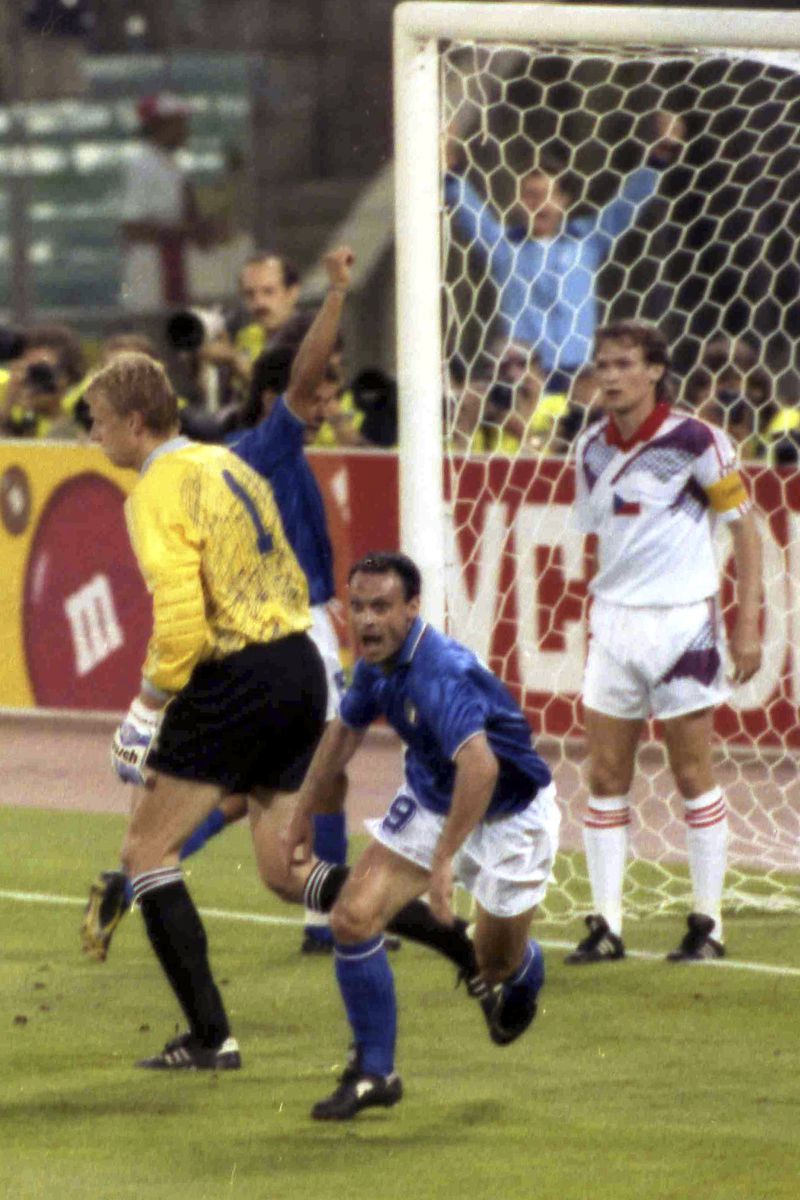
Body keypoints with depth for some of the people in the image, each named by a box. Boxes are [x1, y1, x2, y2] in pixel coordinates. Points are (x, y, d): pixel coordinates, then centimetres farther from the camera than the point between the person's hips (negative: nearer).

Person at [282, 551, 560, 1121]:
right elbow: (346, 730, 13)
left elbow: (481, 765, -51)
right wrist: (304, 813, 20)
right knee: (354, 918, -10)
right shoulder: (377, 663, -9)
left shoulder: (441, 673, -37)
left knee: (498, 965, 8)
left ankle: (525, 973, 48)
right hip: (430, 799, 7)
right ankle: (374, 1072, 1)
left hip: (507, 814, -7)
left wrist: (445, 860, -52)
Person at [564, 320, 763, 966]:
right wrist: (601, 613, 14)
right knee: (605, 778, 2)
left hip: (681, 622, -5)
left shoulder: (696, 441, -10)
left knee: (694, 777, 1)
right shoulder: (592, 447, 5)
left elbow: (745, 526, -4)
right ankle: (606, 925, 6)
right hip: (613, 621, 5)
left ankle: (709, 925, 10)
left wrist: (749, 624, -8)